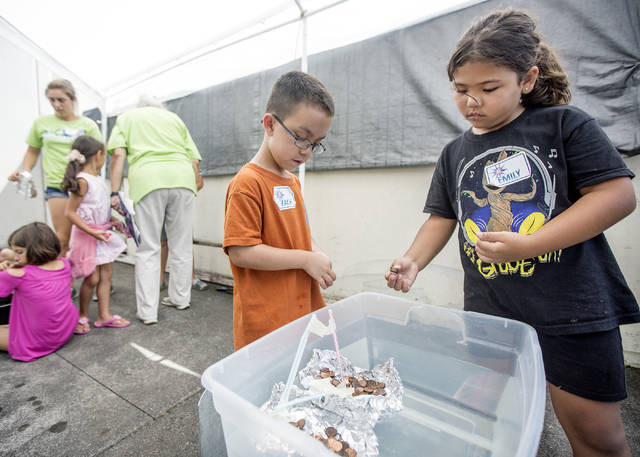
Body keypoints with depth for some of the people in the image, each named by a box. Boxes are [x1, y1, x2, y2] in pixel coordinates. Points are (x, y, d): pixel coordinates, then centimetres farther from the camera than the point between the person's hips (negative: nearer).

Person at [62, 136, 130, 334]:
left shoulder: (99, 179, 8)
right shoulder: (82, 181, -18)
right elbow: (70, 212, -19)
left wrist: (112, 220, 11)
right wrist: (92, 232, -23)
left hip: (101, 233, 8)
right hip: (86, 236, -8)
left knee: (106, 274, 9)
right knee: (92, 278, -1)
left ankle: (104, 315, 19)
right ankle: (83, 316, 21)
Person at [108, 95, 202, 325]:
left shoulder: (126, 118, 23)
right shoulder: (174, 117, 28)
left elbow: (119, 154, 5)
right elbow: (193, 158, 17)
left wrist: (115, 193, 3)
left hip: (147, 179, -2)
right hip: (182, 177, 2)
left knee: (148, 249, 3)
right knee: (182, 245, 10)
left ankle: (147, 311, 5)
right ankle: (180, 298, 23)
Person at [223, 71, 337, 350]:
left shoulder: (293, 181, 11)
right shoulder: (247, 183, -16)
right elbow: (240, 252, -20)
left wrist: (319, 257, 0)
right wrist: (306, 259, -18)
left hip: (302, 308, 8)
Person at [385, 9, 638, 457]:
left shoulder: (564, 124, -3)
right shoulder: (455, 153, 8)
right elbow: (442, 217, 7)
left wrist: (528, 244, -21)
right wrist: (413, 260, -11)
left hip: (573, 310, -3)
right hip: (489, 314, 4)